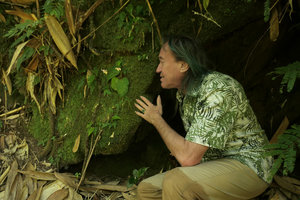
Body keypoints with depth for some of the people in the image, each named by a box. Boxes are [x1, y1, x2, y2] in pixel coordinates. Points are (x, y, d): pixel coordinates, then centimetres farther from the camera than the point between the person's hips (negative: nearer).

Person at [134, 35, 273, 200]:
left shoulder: (219, 91, -24)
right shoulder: (184, 93, 6)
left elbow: (188, 157, -29)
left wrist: (157, 120, -17)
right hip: (213, 165, 9)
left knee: (175, 183, -32)